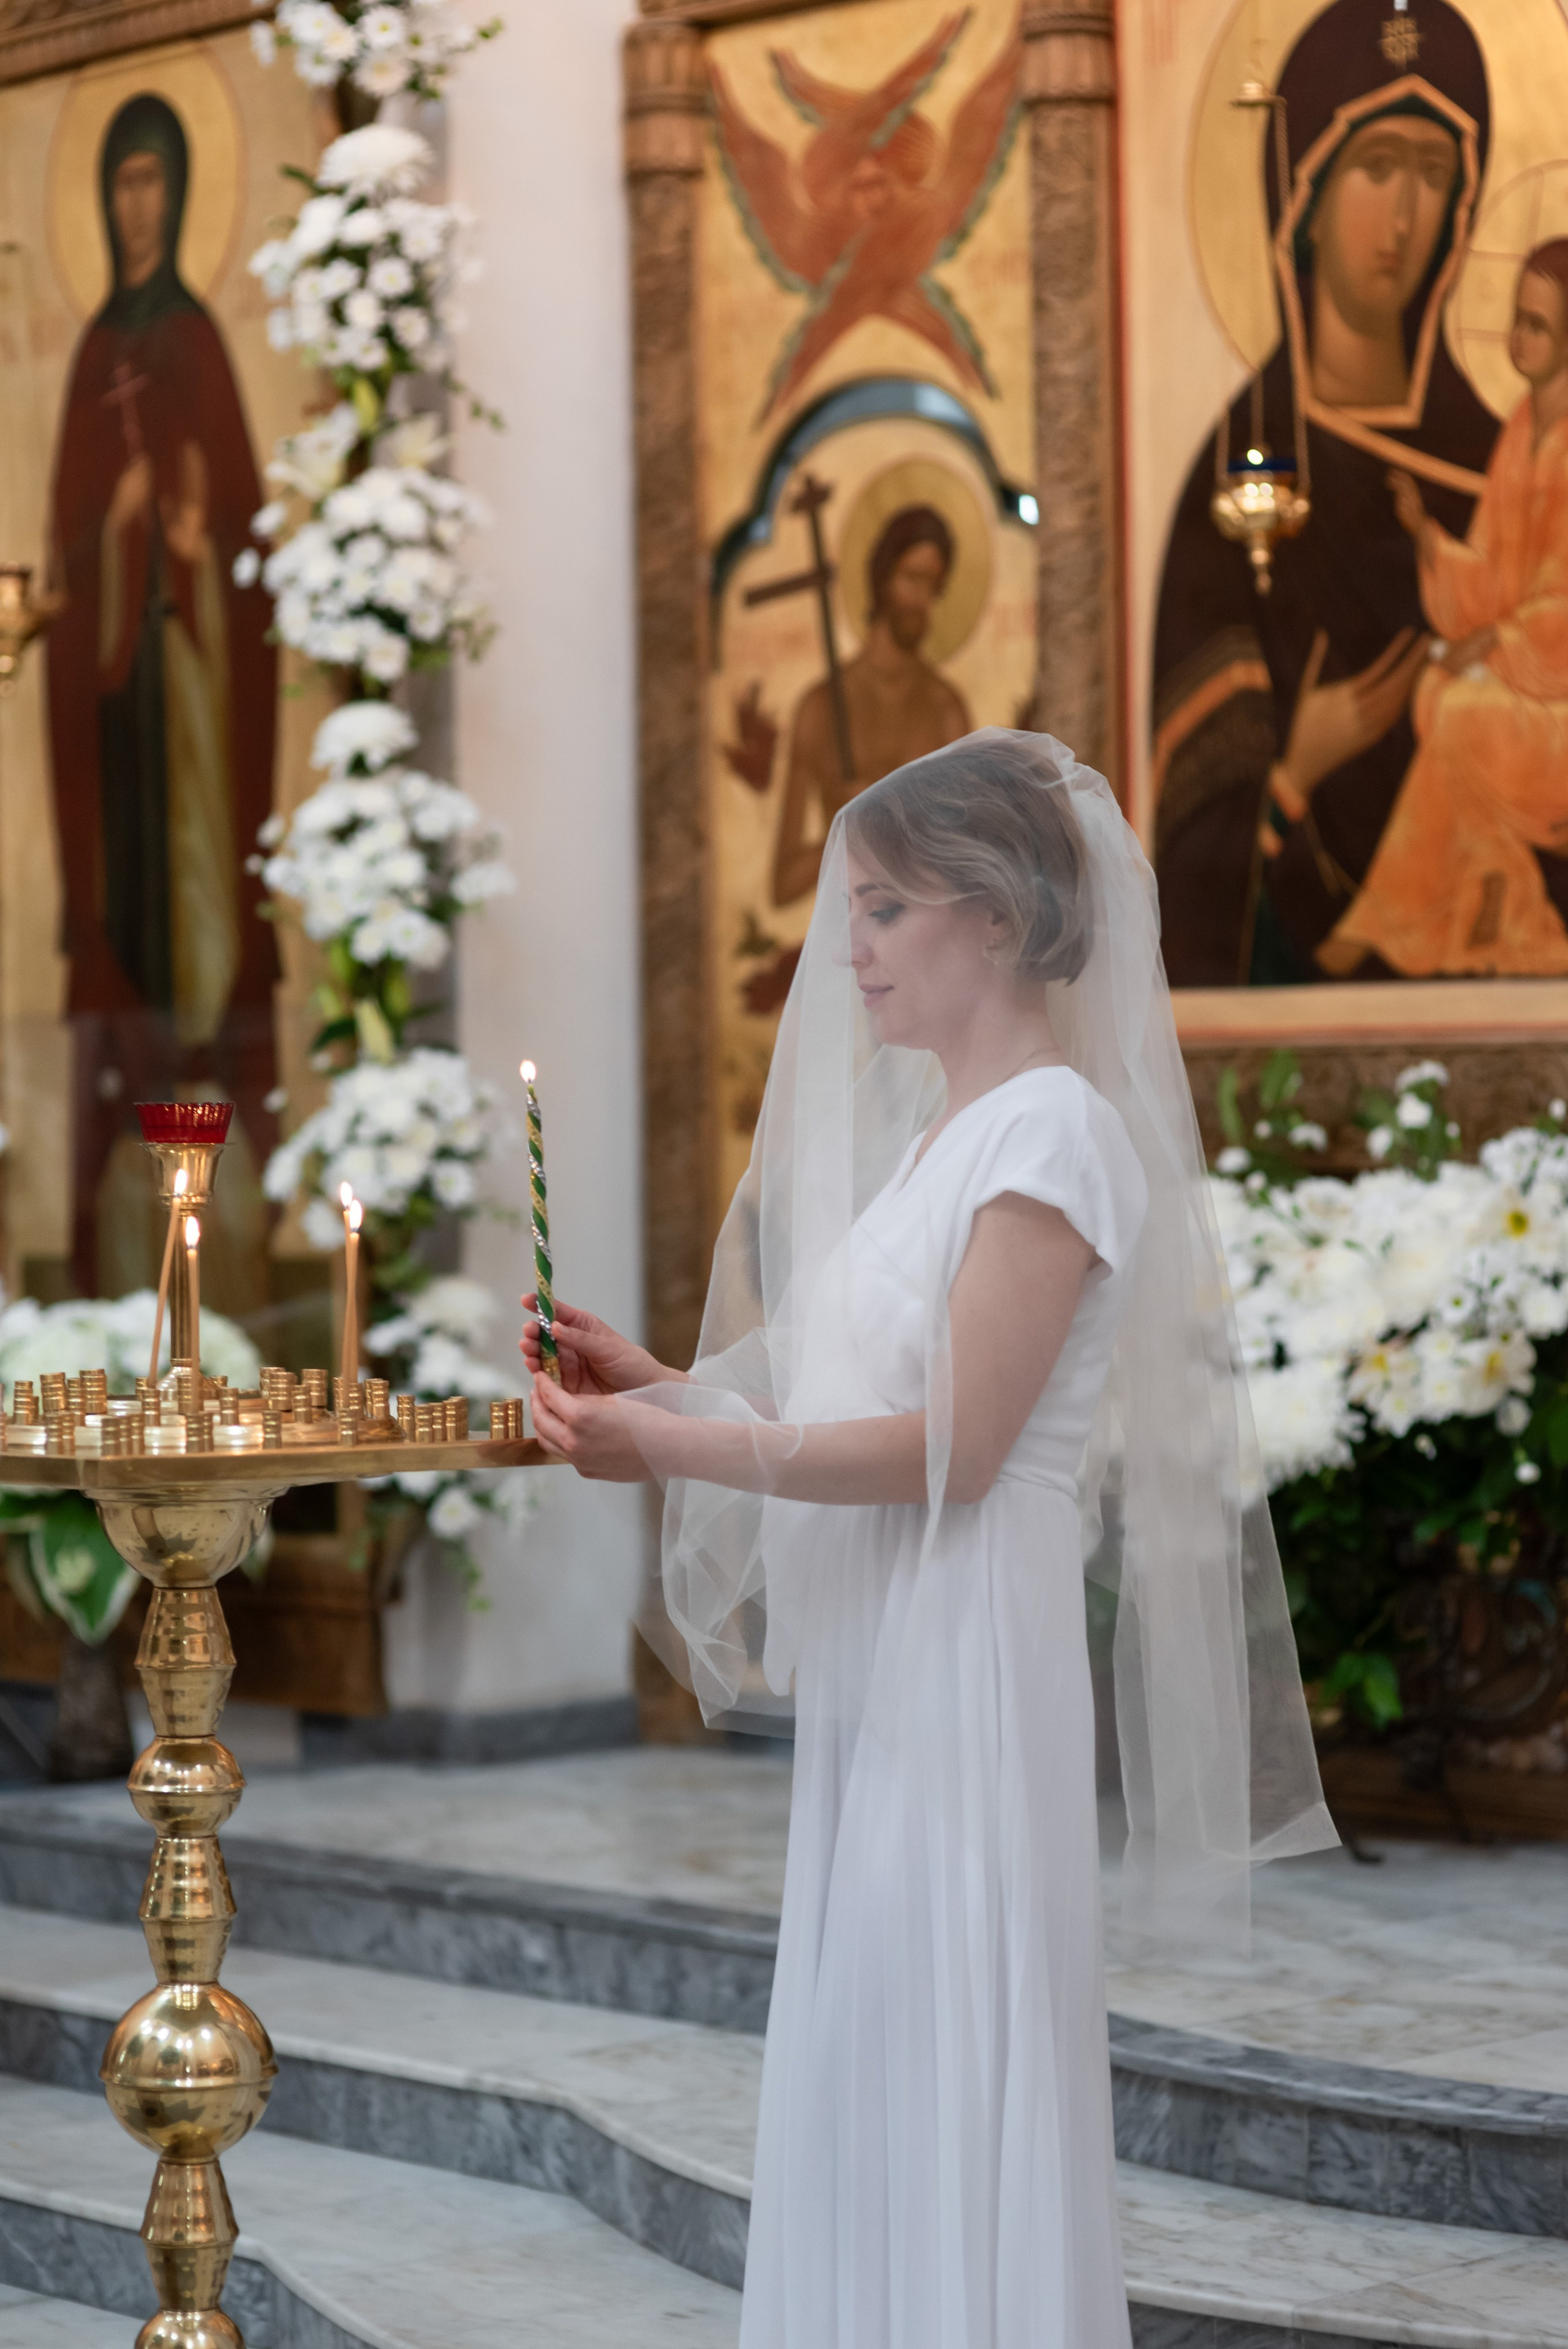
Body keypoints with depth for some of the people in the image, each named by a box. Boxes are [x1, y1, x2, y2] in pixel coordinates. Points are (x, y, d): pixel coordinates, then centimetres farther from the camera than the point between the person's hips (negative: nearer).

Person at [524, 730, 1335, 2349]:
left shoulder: (1054, 1131, -11)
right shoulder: (926, 1125, 16)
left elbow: (954, 1446, -18)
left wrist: (671, 1447, -20)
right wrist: (660, 1386, 7)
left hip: (969, 1648, -9)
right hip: (869, 1664, 9)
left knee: (949, 2073, -5)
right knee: (850, 2084, 11)